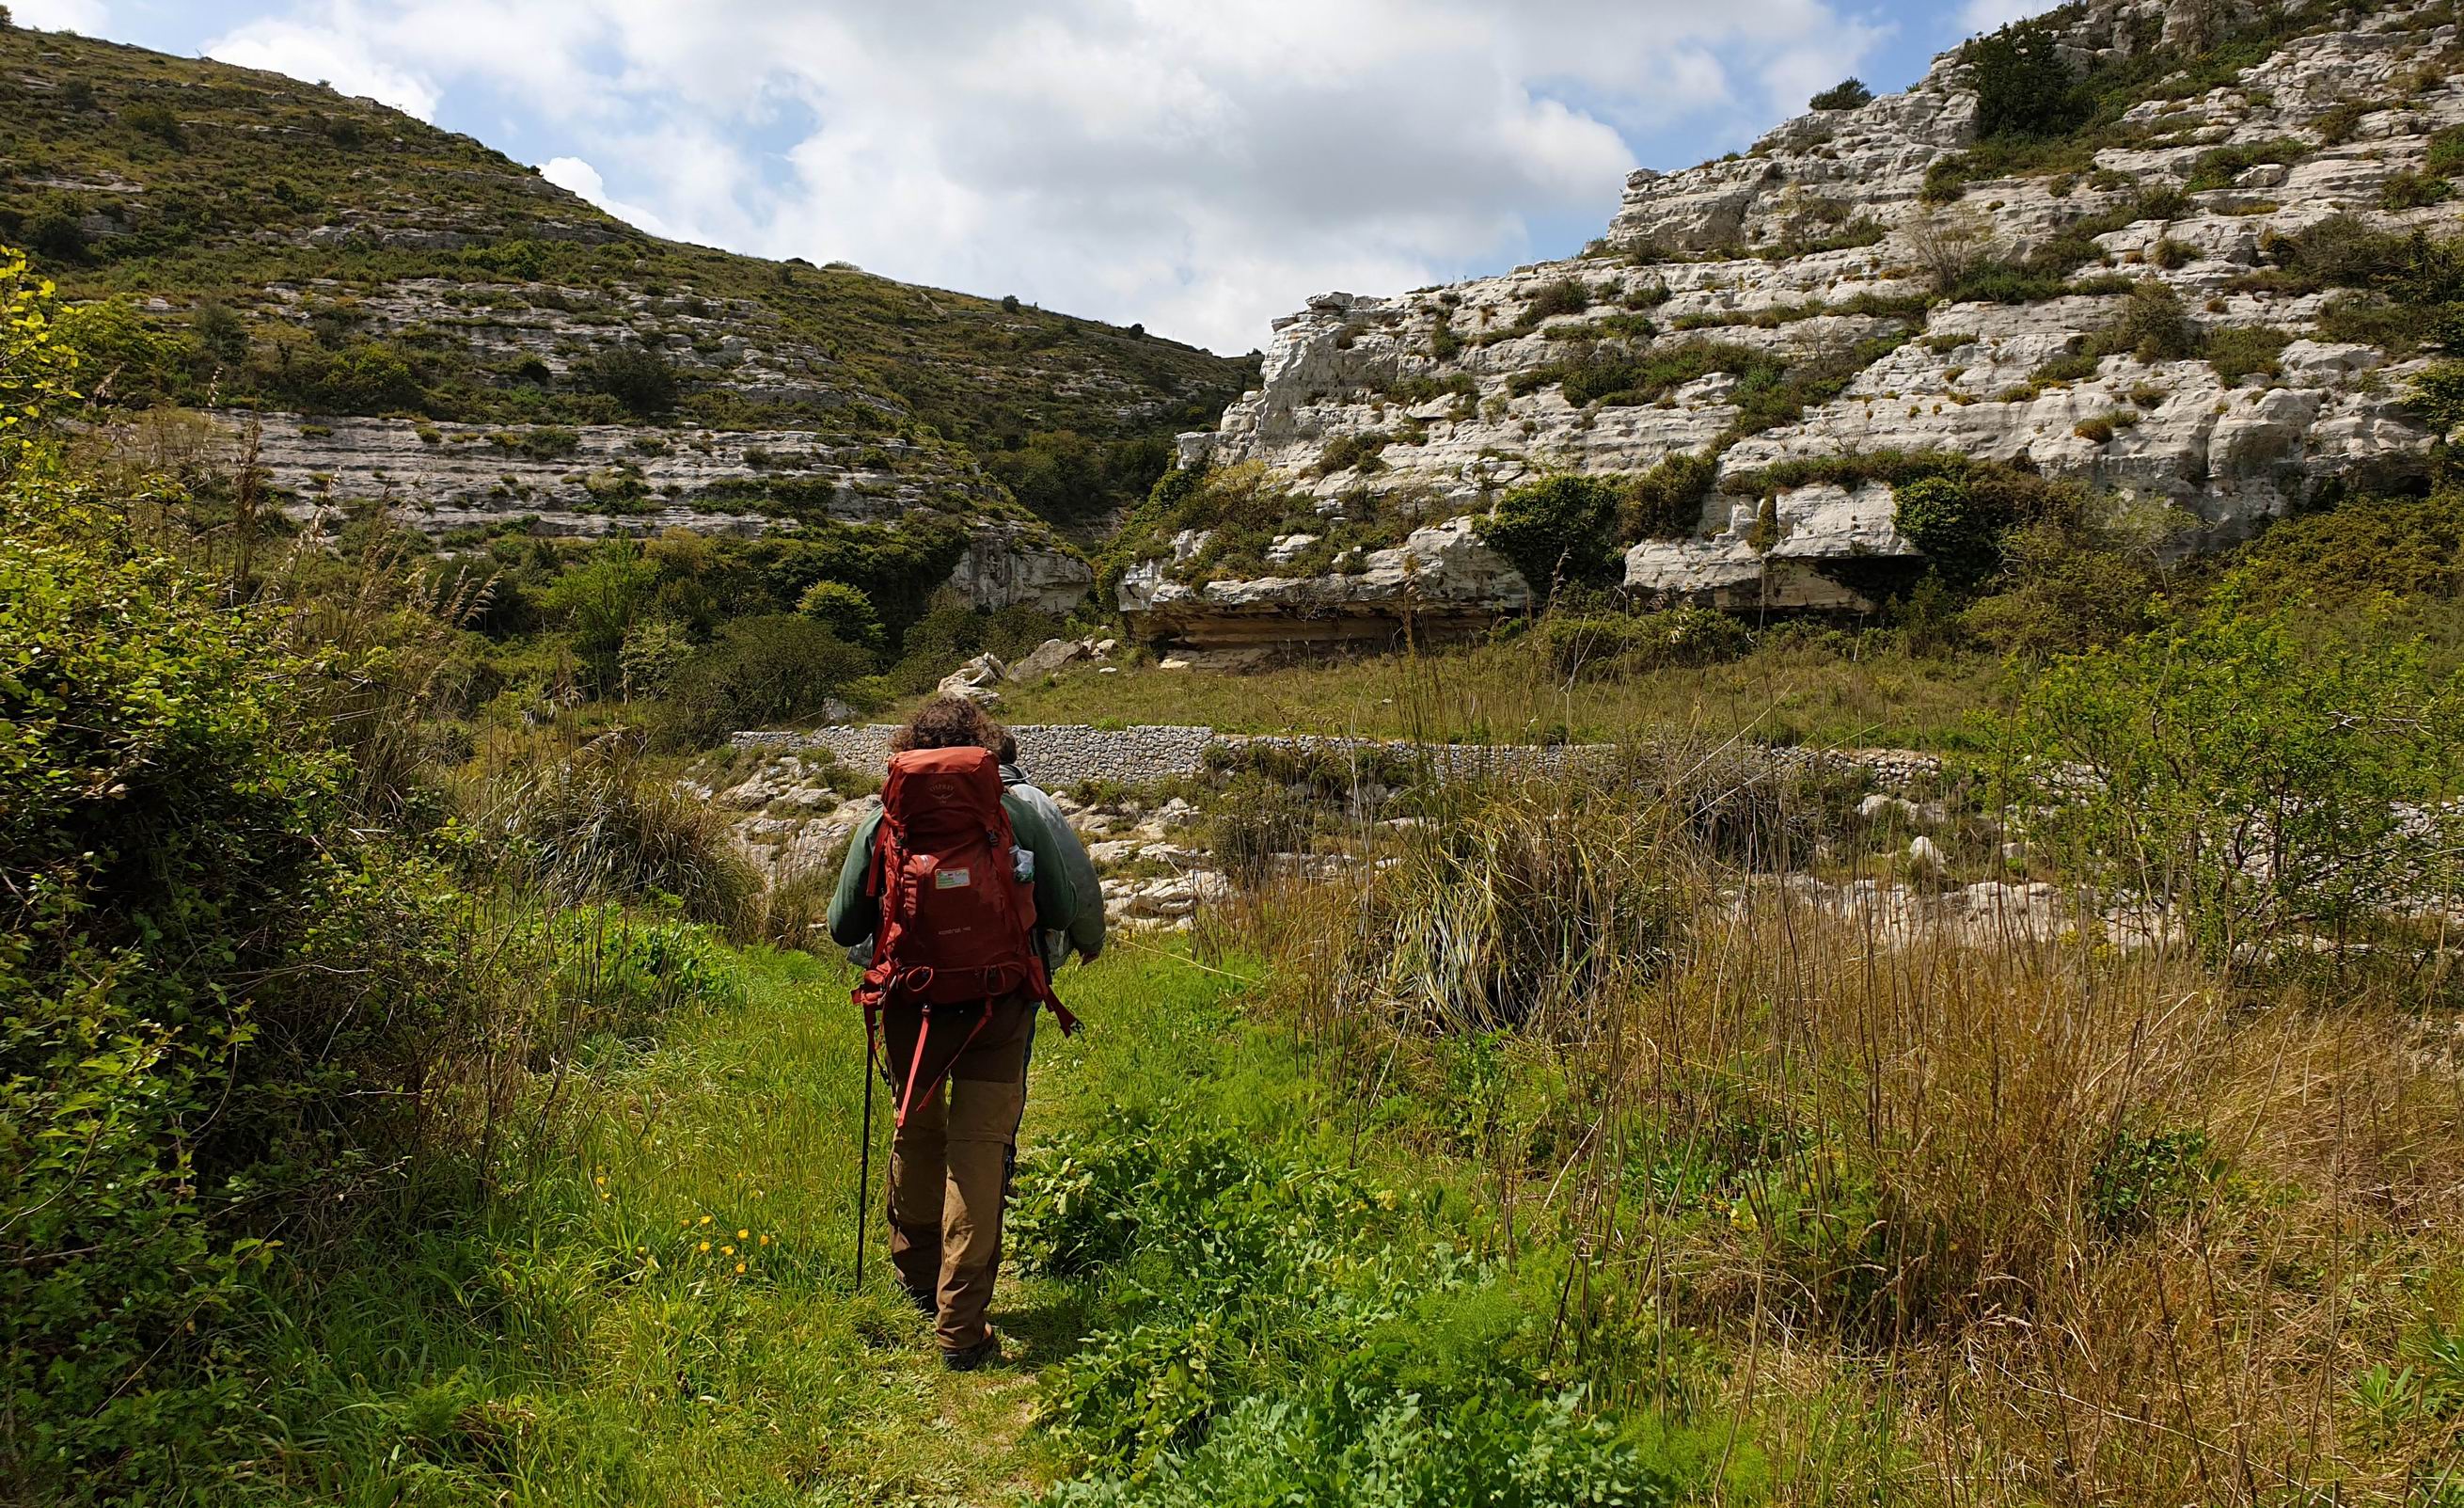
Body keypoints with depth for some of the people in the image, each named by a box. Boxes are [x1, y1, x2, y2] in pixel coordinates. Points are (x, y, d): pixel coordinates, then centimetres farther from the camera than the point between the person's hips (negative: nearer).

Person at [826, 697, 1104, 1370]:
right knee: (980, 1149, 2)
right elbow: (1072, 910, -4)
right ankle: (960, 1327, 2)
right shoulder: (1022, 809, -5)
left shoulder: (884, 819, -2)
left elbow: (844, 927, 4)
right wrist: (1084, 943, 19)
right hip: (998, 1008, -2)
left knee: (916, 1135, 22)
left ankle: (918, 1277, 42)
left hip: (910, 1005, 2)